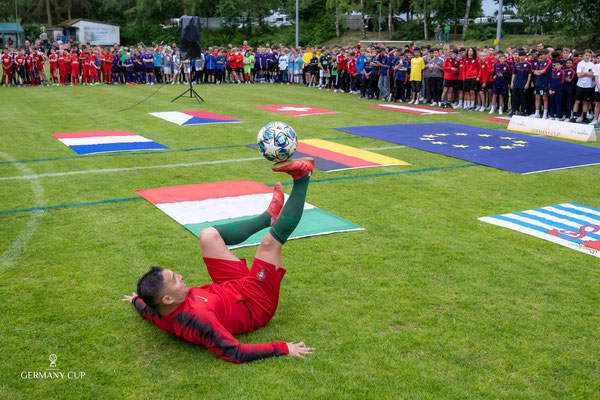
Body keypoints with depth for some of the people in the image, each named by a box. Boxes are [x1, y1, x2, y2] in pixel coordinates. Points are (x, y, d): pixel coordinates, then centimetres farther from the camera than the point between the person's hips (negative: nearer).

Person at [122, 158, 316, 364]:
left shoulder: (159, 315, -19)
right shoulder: (196, 319, -42)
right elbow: (235, 354, -41)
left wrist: (137, 300, 28)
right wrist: (282, 348, -38)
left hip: (231, 288, 7)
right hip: (256, 306, -7)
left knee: (208, 235, 3)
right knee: (270, 242, -25)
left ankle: (270, 216, 21)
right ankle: (302, 177, -9)